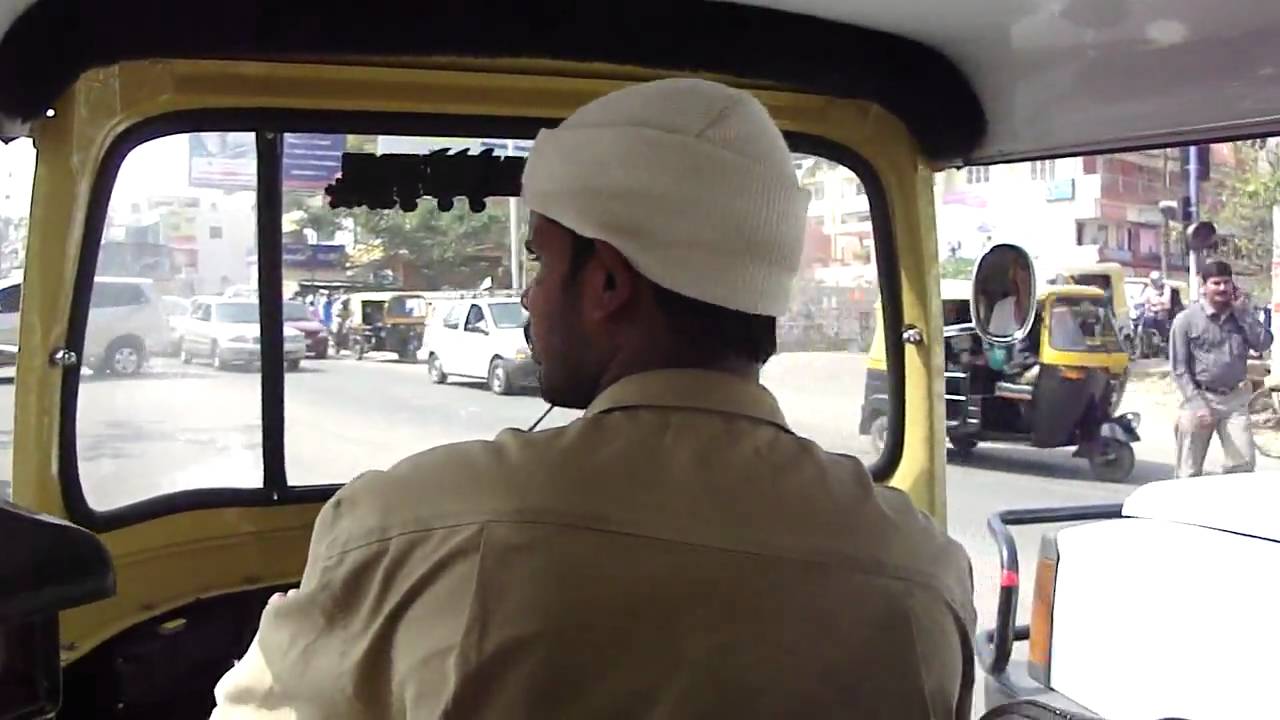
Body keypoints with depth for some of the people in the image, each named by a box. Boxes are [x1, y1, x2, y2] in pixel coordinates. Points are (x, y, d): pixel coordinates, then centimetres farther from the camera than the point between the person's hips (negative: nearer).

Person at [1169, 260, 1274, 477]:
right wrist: (1198, 405, -15)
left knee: (1243, 464, 2)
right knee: (1190, 472, 4)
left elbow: (1263, 344, -7)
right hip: (1200, 399, -3)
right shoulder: (1186, 319, -7)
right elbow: (1179, 369, -8)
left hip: (1235, 400, 3)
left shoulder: (1241, 315, 6)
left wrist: (1243, 312, -10)